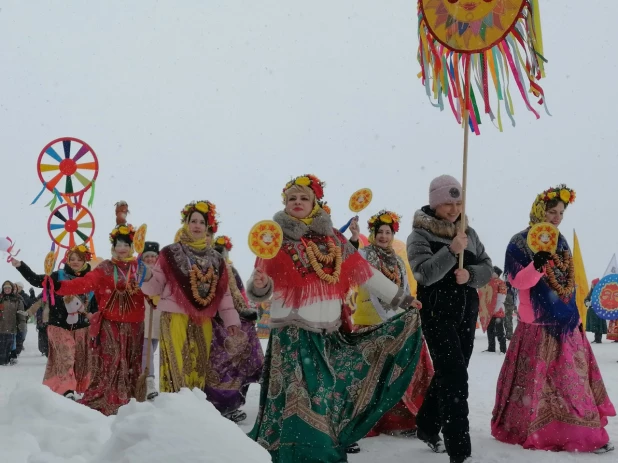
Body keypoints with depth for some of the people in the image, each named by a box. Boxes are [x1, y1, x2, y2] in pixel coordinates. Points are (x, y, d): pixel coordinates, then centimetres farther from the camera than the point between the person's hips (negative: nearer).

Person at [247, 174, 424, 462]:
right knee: (299, 397, -8)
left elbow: (364, 272, 14)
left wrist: (399, 299, 16)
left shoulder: (332, 237, 10)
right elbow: (262, 287, -6)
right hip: (293, 332, -4)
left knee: (325, 397, 7)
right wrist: (259, 286, -30)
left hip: (327, 332, 4)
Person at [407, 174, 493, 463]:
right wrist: (451, 251, -33)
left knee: (448, 375, 15)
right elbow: (425, 274, -22)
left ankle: (427, 427, 35)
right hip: (437, 315, -6)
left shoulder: (469, 233, 8)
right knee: (454, 378, -14)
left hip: (466, 314, 6)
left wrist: (470, 274, -14)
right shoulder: (420, 236, -8)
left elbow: (487, 269, 7)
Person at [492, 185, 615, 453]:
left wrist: (575, 314, 19)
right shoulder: (520, 242, -8)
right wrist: (537, 265, -35)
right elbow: (517, 281, -17)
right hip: (538, 324, -7)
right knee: (537, 382, -3)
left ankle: (584, 434, 16)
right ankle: (528, 431, 9)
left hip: (567, 322, 7)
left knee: (575, 380, 9)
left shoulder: (560, 242, 13)